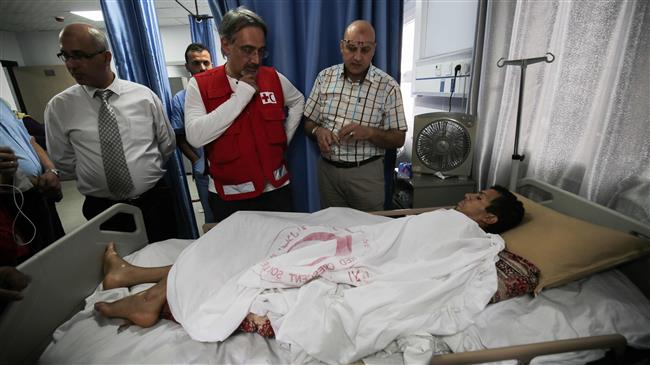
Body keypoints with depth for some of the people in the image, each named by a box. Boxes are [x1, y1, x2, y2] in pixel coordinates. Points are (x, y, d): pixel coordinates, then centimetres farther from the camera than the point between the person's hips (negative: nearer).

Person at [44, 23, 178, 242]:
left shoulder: (143, 95, -4)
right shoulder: (58, 107, -2)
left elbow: (168, 144, 5)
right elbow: (63, 159, 8)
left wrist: (147, 173, 11)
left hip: (155, 202, 0)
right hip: (102, 209, 0)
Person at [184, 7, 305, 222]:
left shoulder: (274, 78, 1)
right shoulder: (200, 85, -7)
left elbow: (298, 101, 20)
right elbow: (195, 137, -21)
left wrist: (285, 138, 7)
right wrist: (241, 94, -18)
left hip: (276, 188, 3)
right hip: (228, 196, -2)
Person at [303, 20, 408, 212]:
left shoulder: (388, 86, -7)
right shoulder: (325, 77, 2)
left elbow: (398, 139, -5)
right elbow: (309, 123, 7)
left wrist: (368, 132, -22)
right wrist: (318, 131, -15)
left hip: (366, 173, -2)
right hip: (327, 169, 3)